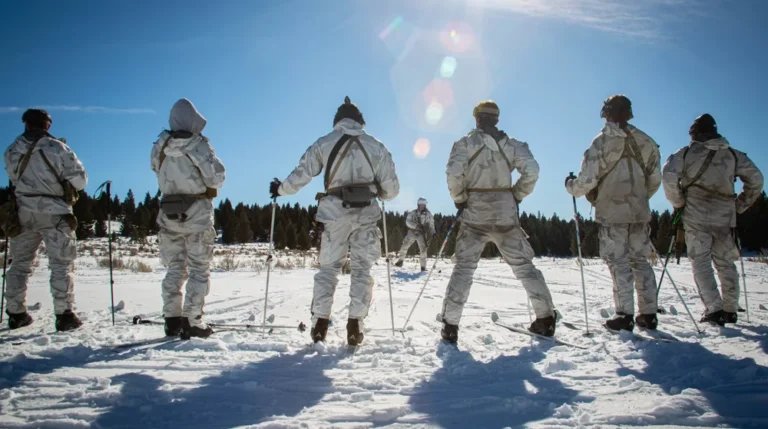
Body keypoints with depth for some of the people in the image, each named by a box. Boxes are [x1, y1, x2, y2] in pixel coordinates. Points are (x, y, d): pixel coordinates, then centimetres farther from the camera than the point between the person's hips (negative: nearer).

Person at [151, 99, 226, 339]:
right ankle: (192, 322, 1)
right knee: (199, 269, 4)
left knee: (175, 268, 14)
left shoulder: (160, 147, -1)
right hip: (198, 214, -4)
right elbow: (217, 178, -13)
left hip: (169, 214, 4)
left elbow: (158, 172, 12)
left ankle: (172, 319, 14)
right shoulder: (199, 146, -14)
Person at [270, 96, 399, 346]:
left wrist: (280, 189, 20)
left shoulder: (324, 143, 5)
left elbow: (301, 176, 2)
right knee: (362, 269, 8)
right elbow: (391, 188, 5)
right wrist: (378, 193, 27)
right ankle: (355, 325, 2)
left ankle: (320, 324, 6)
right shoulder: (376, 146, 7)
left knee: (329, 267, 10)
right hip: (366, 214, 0)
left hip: (336, 213, 0)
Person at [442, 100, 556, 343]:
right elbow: (531, 170, -6)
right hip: (506, 215, 2)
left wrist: (459, 200, 0)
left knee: (463, 268, 2)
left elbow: (453, 172, -13)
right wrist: (517, 196, 6)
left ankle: (450, 325, -3)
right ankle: (545, 317, 12)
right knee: (524, 266, 10)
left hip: (474, 214, -1)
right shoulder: (511, 144, 7)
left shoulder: (465, 143, 2)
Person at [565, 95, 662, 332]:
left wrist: (570, 186, 9)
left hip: (612, 211, -4)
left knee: (618, 261, 0)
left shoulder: (602, 142, -9)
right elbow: (655, 181, 11)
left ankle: (625, 314, -2)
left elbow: (588, 180, -12)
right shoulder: (646, 142, 6)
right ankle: (648, 314, 14)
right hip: (640, 212, 5)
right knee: (640, 260, 12)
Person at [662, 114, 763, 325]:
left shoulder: (686, 153, -1)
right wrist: (740, 205, 13)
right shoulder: (733, 155, 10)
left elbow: (669, 176, -15)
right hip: (725, 217, 3)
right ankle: (730, 310, 16)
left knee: (701, 263, -1)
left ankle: (714, 310, -12)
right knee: (725, 263, 13)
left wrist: (678, 202, -3)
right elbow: (755, 179, 8)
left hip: (696, 217, -3)